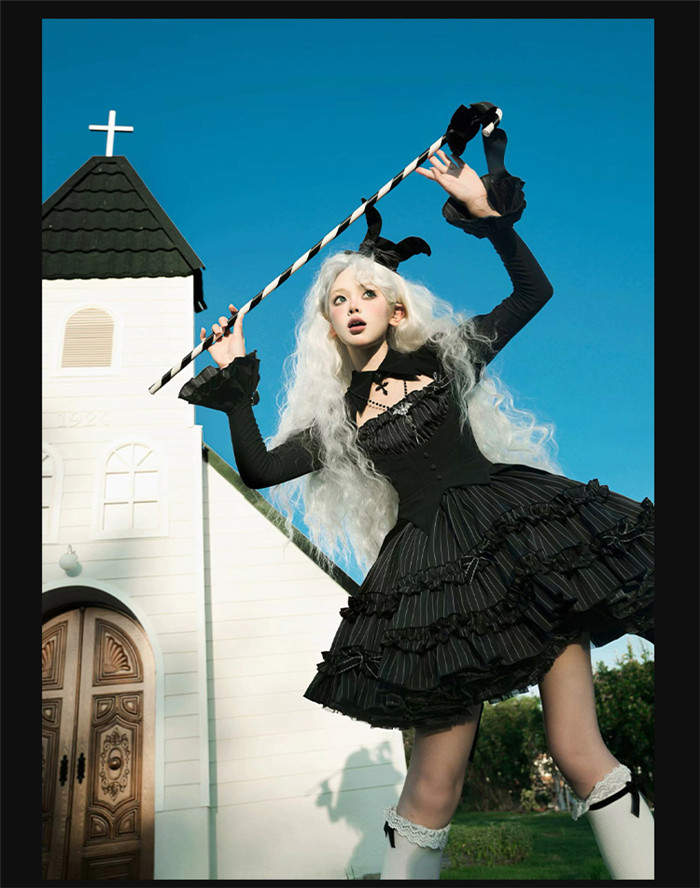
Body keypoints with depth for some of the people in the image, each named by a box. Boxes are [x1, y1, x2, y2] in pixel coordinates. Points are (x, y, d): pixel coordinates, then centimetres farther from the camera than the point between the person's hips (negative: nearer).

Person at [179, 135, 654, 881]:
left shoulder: (444, 353, 13)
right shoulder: (335, 415, 15)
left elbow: (533, 291, 12)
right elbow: (259, 470, 8)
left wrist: (487, 212, 6)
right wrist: (235, 386, 5)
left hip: (515, 530, 0)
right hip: (432, 565, 1)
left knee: (578, 751, -6)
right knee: (434, 786, -1)